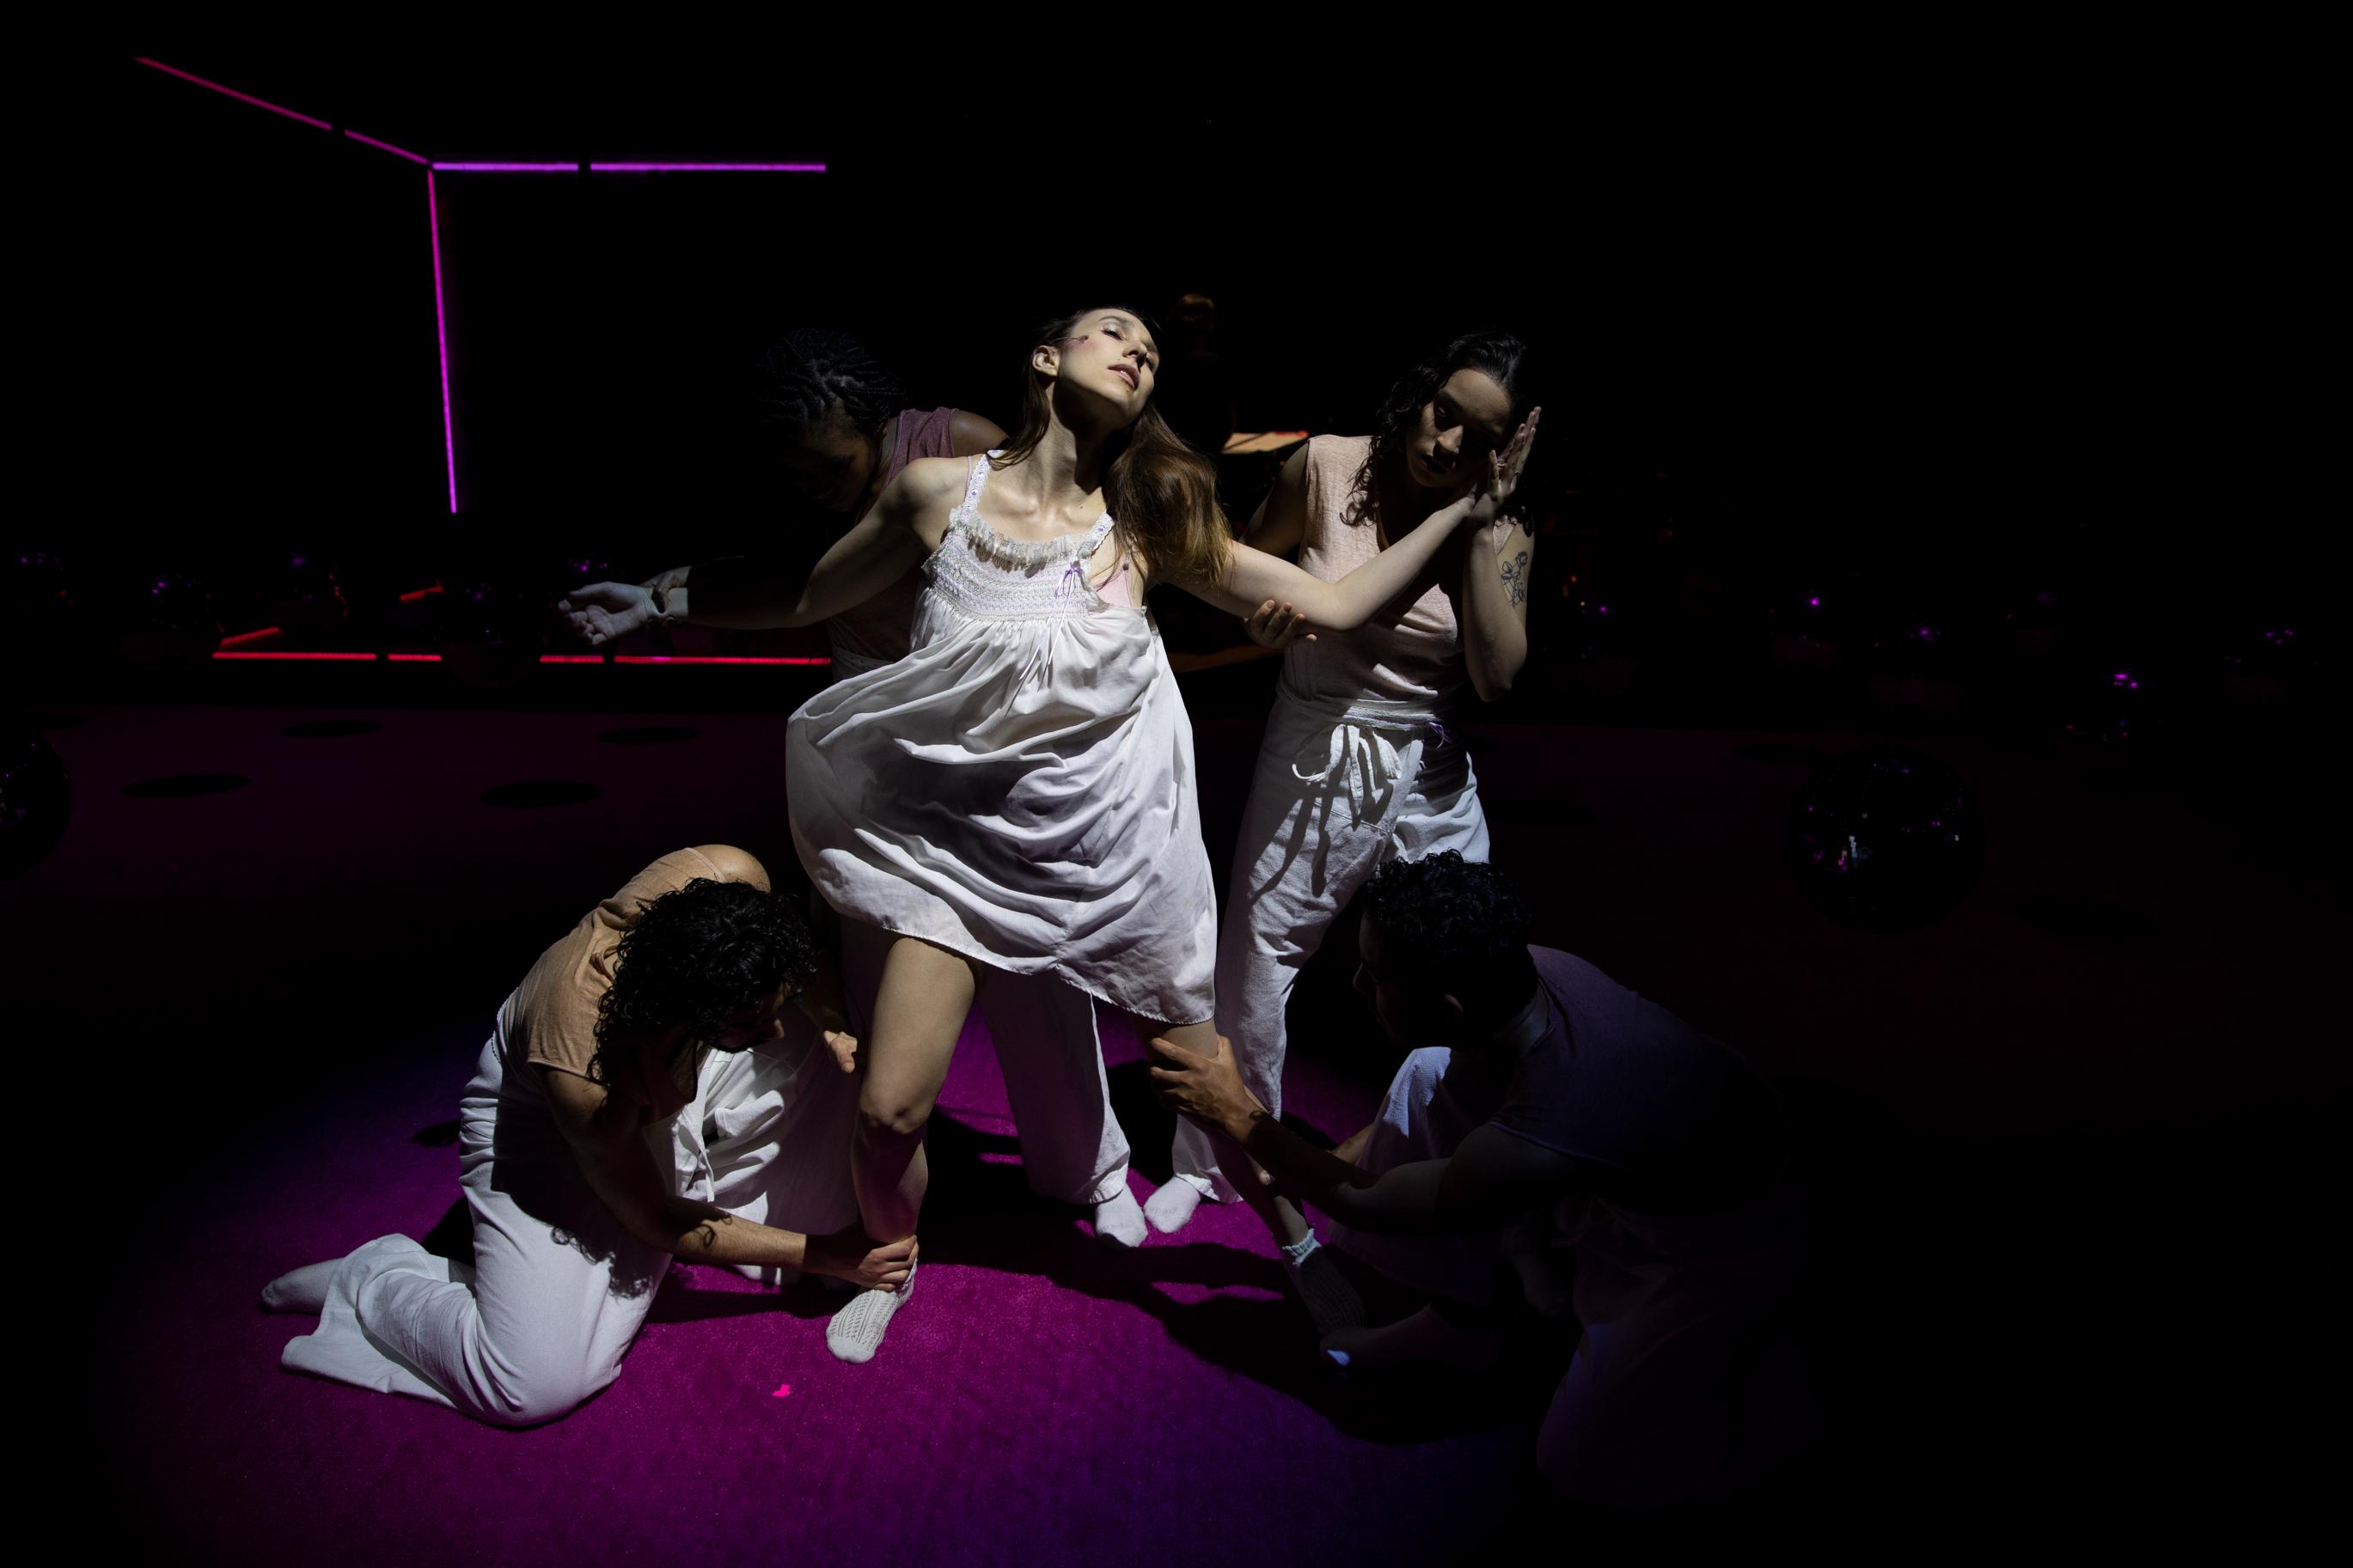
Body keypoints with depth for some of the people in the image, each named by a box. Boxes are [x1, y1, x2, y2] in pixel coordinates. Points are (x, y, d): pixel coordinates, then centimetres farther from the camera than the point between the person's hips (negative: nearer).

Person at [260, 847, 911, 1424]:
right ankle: (374, 1280, 10)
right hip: (540, 1121, -5)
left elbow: (788, 951, -6)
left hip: (674, 1067, 6)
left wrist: (832, 1017, -21)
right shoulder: (584, 1072, -42)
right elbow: (657, 1223, -22)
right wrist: (822, 1256, -19)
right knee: (535, 1387, -17)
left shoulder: (729, 877, -35)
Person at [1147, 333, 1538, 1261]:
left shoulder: (1501, 527, -4)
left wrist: (1483, 520, -18)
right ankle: (1213, 1160, 30)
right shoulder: (1327, 467, -8)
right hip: (1311, 765, -1)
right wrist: (1274, 608, -11)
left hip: (1429, 777, 2)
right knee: (1251, 968, 5)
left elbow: (1497, 676, -17)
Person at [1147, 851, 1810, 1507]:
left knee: (1579, 1466, 0)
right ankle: (1460, 1317, 11)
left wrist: (1237, 1114, -13)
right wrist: (1341, 1153, 3)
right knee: (1429, 1076, -10)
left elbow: (1366, 1203, -22)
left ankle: (1761, 1358, 19)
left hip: (1720, 1247, -6)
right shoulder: (1527, 971, -23)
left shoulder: (1537, 1143, -41)